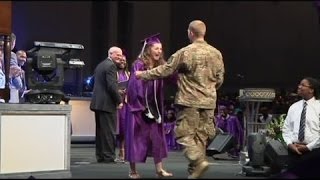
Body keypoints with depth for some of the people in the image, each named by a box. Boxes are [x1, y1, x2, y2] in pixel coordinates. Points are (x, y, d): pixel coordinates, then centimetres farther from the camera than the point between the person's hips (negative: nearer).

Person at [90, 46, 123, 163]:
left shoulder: (100, 65, 16)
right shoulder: (111, 66, -12)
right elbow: (112, 86, -20)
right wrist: (119, 101, -11)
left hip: (97, 102, 9)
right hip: (107, 104, -9)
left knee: (100, 131, 12)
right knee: (109, 131, -5)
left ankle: (100, 156, 17)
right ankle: (109, 156, -3)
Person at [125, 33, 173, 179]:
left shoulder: (160, 66, 6)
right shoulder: (139, 65, -13)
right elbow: (135, 86, -17)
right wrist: (142, 105, -18)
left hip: (153, 107, 6)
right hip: (138, 106, -6)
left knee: (157, 136, 4)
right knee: (136, 138, 0)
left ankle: (159, 168, 9)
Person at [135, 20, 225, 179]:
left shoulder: (185, 52, -9)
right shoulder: (216, 53, 4)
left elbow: (165, 70, -5)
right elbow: (219, 79, 10)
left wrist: (143, 74, 8)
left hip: (189, 101, -5)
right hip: (209, 102, 5)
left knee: (185, 135, 1)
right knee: (201, 136, 10)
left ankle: (199, 160, -19)